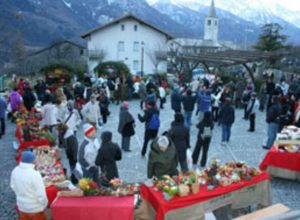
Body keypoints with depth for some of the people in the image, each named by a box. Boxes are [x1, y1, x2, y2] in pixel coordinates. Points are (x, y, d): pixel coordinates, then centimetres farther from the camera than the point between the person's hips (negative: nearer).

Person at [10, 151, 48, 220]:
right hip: (35, 207, -5)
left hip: (21, 205, 5)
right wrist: (44, 204, -6)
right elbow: (41, 194, -24)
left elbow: (13, 186, 4)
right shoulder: (35, 174, -31)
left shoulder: (15, 171, -12)